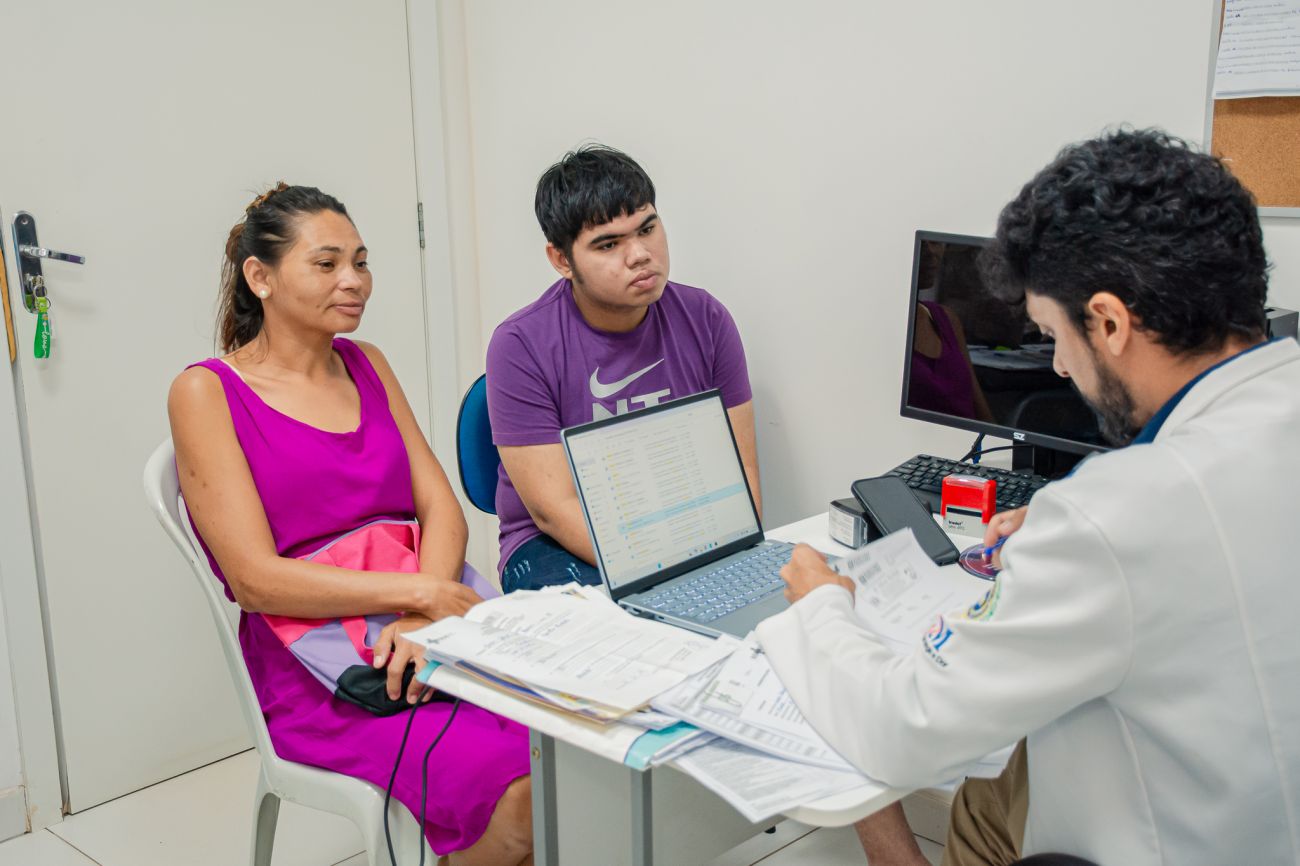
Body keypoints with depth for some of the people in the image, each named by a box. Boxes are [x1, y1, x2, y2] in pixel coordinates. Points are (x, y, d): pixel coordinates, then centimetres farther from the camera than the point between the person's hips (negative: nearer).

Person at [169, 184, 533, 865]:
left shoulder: (366, 366, 16)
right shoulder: (207, 393, -1)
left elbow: (441, 507, 8)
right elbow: (255, 580, -10)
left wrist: (424, 619, -12)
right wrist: (419, 592, -17)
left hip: (431, 628, 5)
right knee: (520, 794, -26)